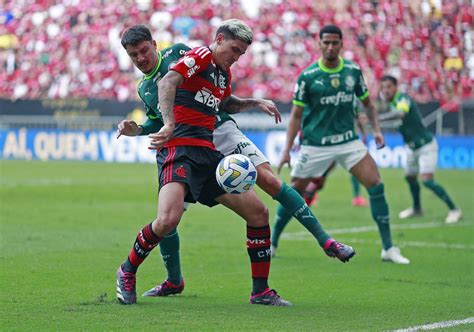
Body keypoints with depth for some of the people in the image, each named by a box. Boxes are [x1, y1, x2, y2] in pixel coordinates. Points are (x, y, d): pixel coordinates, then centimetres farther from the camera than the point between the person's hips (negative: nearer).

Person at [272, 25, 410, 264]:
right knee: (294, 193, 1)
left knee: (375, 184, -11)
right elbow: (296, 114, -2)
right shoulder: (308, 76, -8)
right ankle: (271, 242, 23)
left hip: (348, 141, 2)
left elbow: (367, 103, 15)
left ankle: (388, 248, -6)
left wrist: (376, 130, 1)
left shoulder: (353, 71, 1)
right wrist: (287, 150, -6)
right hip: (315, 144, -2)